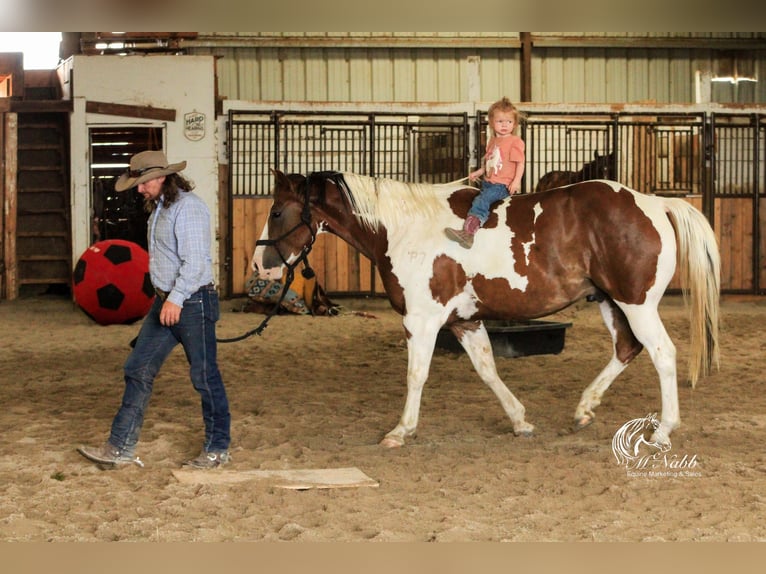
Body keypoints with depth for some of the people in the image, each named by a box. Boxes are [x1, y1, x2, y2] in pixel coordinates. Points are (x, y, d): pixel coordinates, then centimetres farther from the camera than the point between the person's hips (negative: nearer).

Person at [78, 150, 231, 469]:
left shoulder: (188, 207, -16)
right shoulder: (158, 208, 14)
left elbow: (194, 261, -24)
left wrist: (177, 299, -31)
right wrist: (165, 299, 18)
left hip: (192, 302, -10)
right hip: (165, 302, 10)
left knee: (204, 376, 1)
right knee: (138, 370, 7)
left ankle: (217, 449, 14)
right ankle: (120, 448, 11)